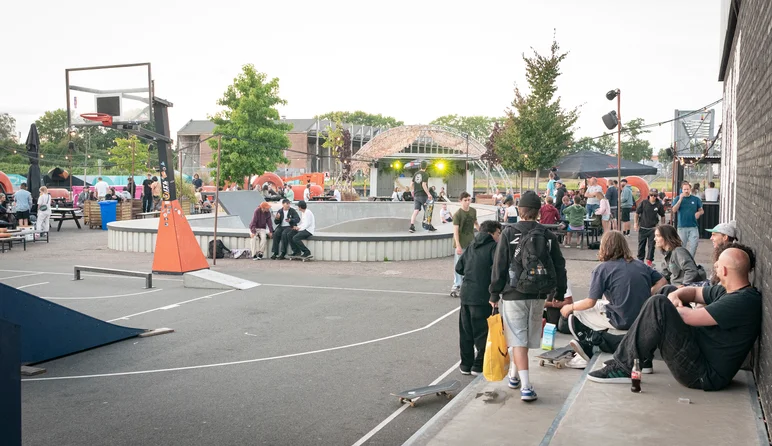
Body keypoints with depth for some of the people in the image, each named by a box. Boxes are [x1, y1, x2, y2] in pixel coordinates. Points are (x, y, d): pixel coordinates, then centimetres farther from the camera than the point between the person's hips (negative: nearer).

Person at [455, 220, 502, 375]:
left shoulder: (471, 247, 12)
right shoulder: (493, 247, -7)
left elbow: (459, 268, 13)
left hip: (466, 294, 6)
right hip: (482, 296, -6)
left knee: (466, 332, 13)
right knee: (483, 332, 3)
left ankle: (465, 365, 19)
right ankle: (479, 366, 6)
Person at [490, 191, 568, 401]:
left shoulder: (508, 233, -7)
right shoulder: (548, 236, 3)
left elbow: (499, 266, -8)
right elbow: (559, 267, 7)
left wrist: (495, 294, -1)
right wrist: (560, 294, 16)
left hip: (513, 295, -4)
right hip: (538, 296, 4)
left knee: (518, 341, -1)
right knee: (527, 339, 18)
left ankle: (526, 386, -7)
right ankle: (514, 375, 35)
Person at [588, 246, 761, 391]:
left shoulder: (742, 301, -20)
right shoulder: (727, 291, 10)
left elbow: (688, 316, -23)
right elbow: (694, 291, 21)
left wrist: (667, 308, -1)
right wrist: (674, 295, -3)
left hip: (704, 376, -10)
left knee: (657, 305, -22)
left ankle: (623, 368, -15)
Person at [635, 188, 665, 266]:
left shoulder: (659, 205, -3)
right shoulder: (643, 202, -5)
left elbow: (662, 216, 10)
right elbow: (637, 213, 2)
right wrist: (636, 223, 0)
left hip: (653, 228, 0)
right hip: (642, 227, 0)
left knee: (651, 245, 1)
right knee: (641, 244, 10)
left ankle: (649, 260, 12)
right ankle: (640, 259, 23)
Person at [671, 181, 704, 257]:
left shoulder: (696, 199, 6)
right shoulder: (678, 198, 4)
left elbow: (701, 210, 13)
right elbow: (674, 210, -9)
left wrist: (699, 213, -11)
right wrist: (680, 199, -17)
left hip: (693, 227, 1)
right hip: (682, 227, 0)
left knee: (693, 247, -6)